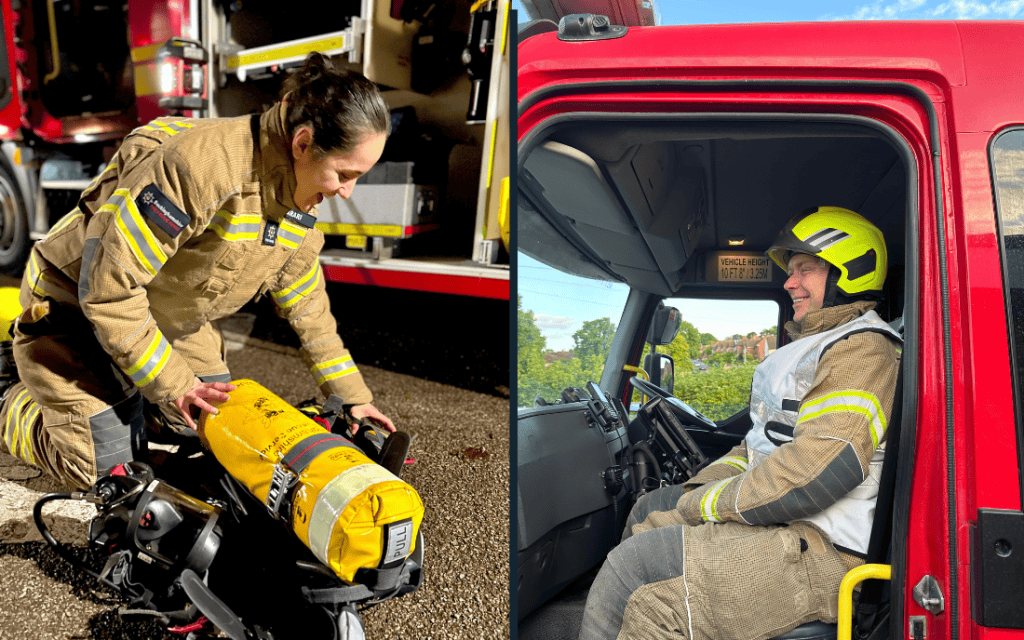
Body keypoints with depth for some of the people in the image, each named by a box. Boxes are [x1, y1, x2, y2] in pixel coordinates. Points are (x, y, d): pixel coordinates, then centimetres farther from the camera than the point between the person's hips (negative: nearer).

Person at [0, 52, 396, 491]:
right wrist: (173, 384, -26)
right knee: (106, 463, -10)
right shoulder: (200, 164, -37)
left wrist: (352, 397, 5)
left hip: (167, 318, 8)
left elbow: (306, 303, 4)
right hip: (75, 305, -7)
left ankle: (118, 388, 27)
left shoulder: (299, 192, -9)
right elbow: (108, 287, -34)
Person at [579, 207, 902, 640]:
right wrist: (697, 487, 6)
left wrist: (708, 503, -18)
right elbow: (762, 443, 24)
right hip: (781, 524, 11)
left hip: (821, 552, -11)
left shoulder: (861, 351, -13)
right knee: (647, 512, 14)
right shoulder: (811, 348, 21)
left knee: (634, 562, -16)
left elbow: (823, 469, -26)